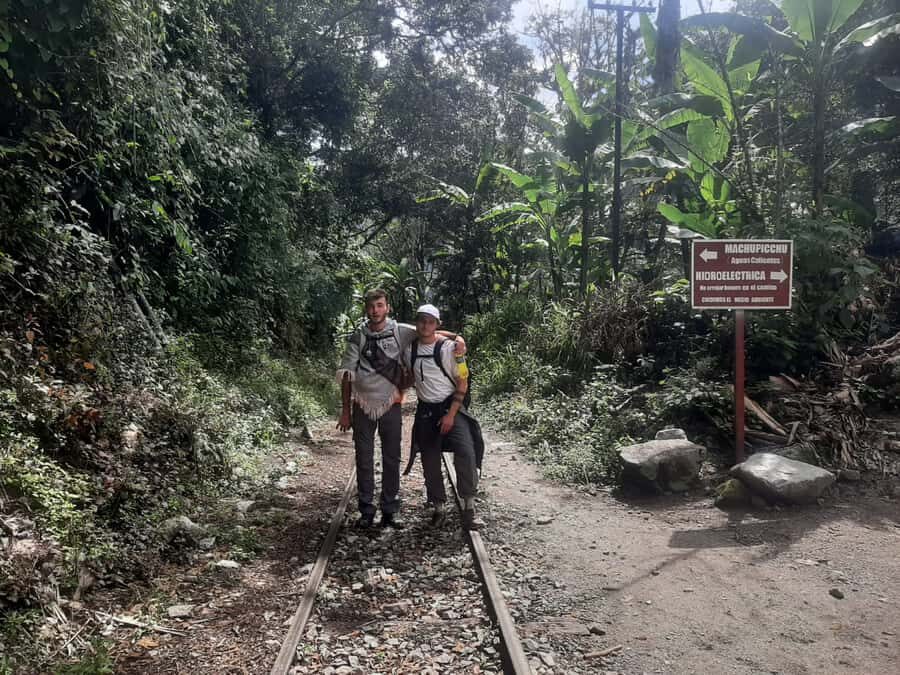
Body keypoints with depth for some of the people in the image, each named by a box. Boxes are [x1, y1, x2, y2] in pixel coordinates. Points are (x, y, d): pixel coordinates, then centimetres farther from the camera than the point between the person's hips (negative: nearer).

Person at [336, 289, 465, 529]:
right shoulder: (358, 337, 0)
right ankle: (366, 511, 17)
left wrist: (455, 337, -15)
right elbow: (346, 374, 2)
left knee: (392, 460, 6)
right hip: (363, 405, 0)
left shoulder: (400, 331, -2)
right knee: (364, 460, 6)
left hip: (390, 405, 0)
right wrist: (346, 411, 0)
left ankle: (389, 511, 17)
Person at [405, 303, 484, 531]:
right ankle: (439, 508, 21)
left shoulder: (449, 347, -10)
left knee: (466, 452, -21)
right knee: (430, 462, 6)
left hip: (451, 406, -4)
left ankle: (469, 508, -11)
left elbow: (462, 383, -8)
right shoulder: (409, 349, 1)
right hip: (425, 411, 4)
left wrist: (451, 414, -13)